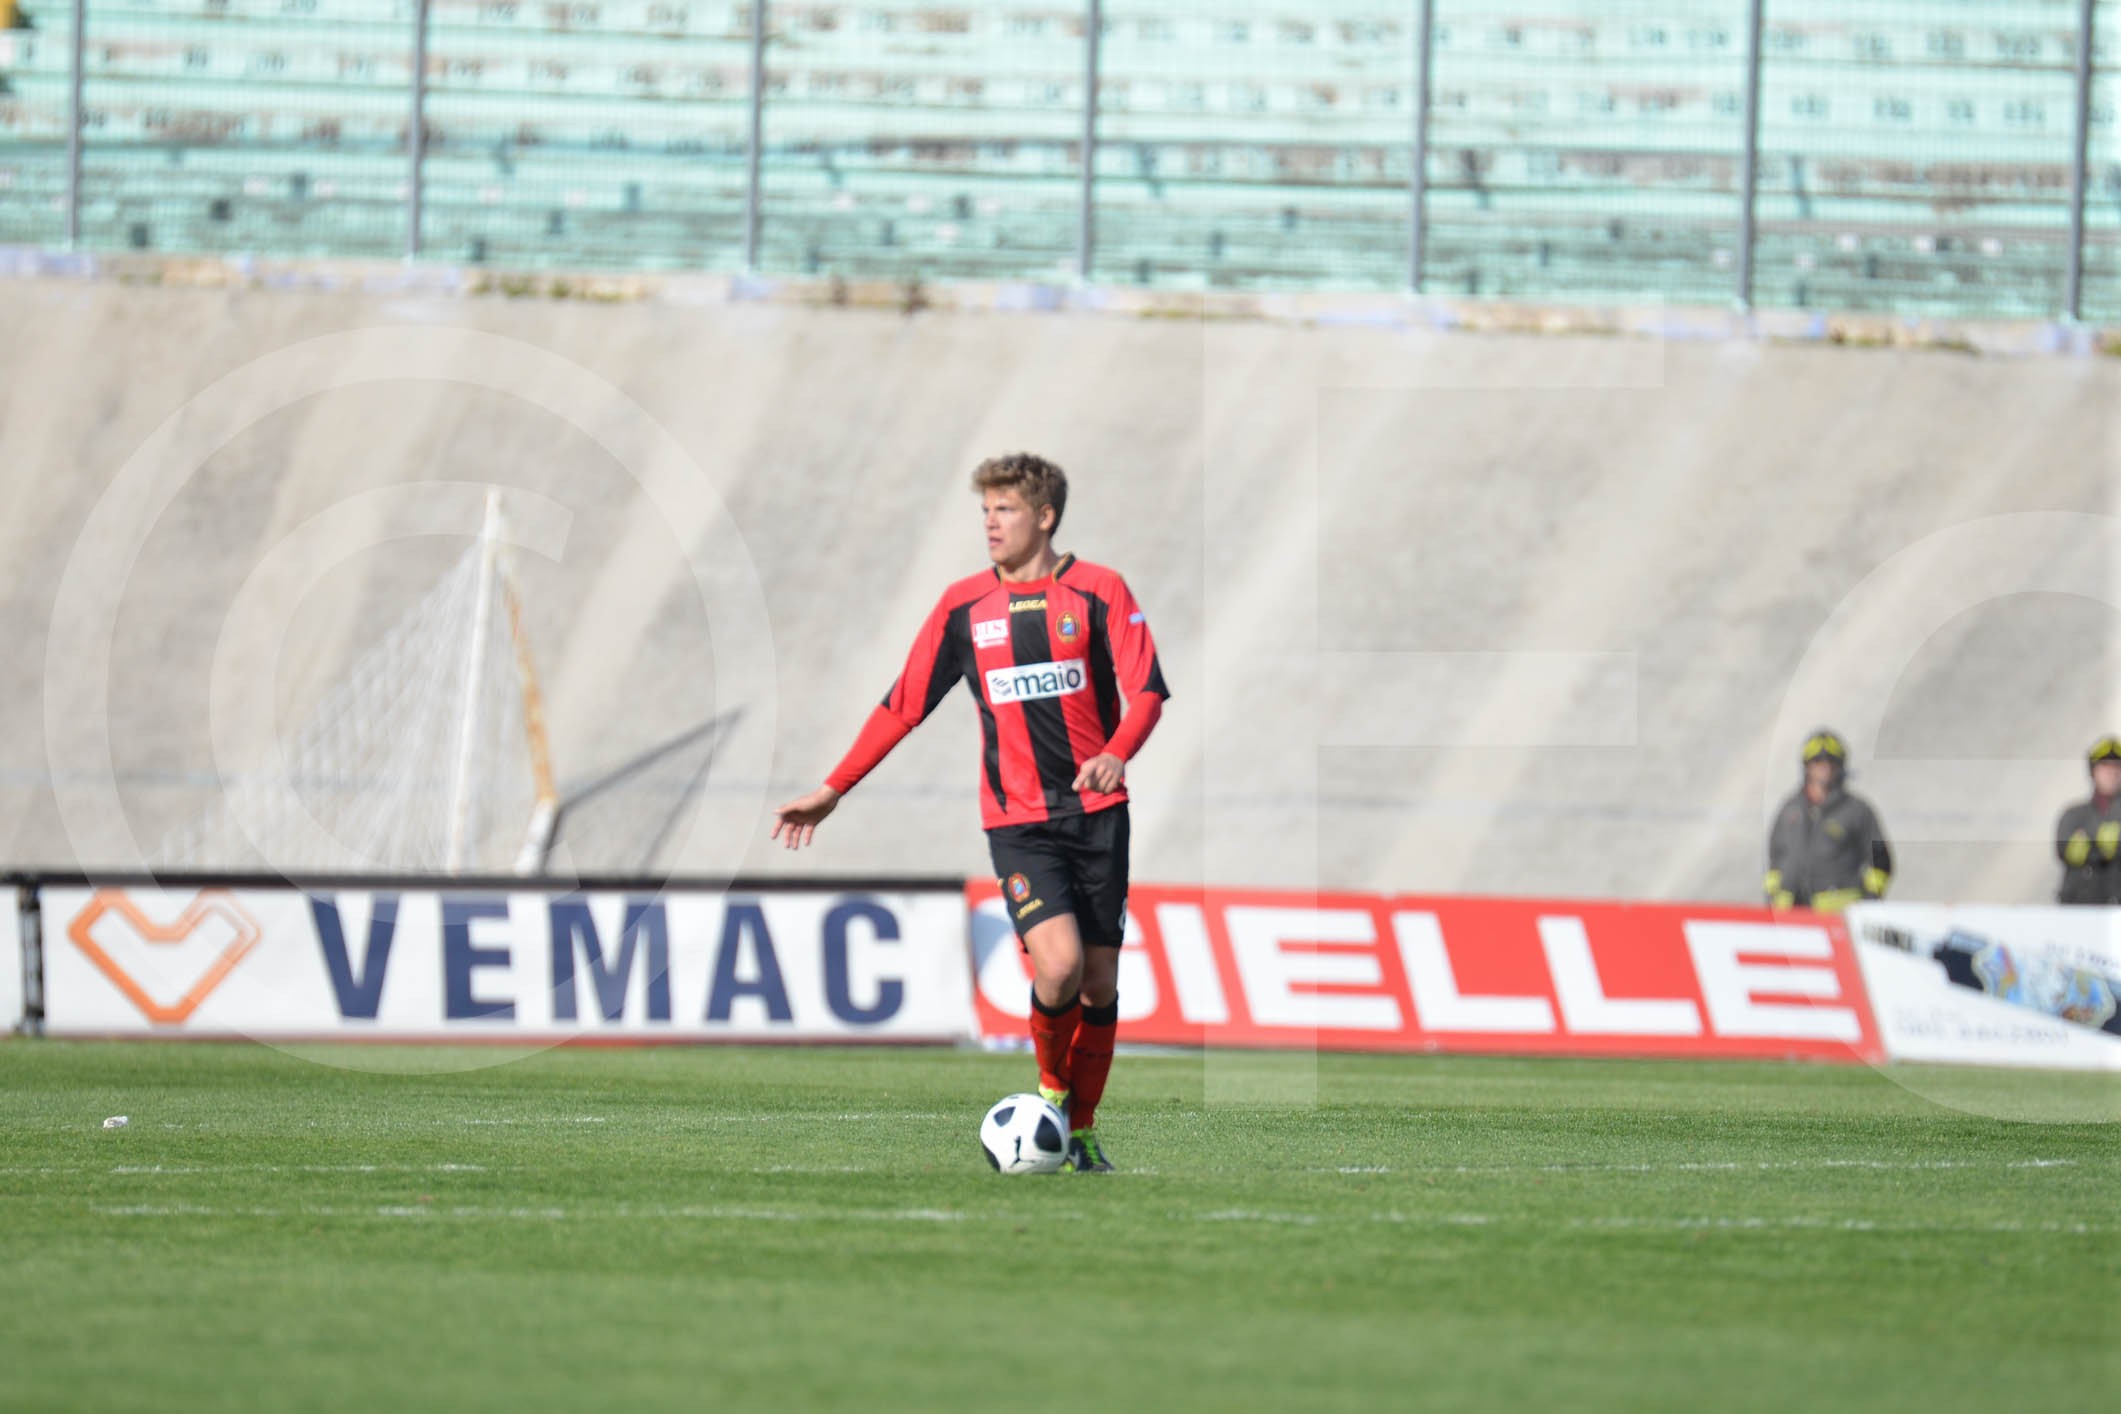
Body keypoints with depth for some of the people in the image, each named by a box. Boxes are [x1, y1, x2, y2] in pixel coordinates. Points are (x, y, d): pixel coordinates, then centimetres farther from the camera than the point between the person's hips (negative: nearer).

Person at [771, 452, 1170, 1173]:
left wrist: (1116, 754, -27)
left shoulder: (1098, 591, 1)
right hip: (1017, 821, 0)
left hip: (1097, 811, 0)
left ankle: (1081, 1131, 18)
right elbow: (903, 704, 10)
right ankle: (1050, 1087, 6)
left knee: (1099, 981, 2)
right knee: (1058, 963, -20)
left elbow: (1146, 690, -6)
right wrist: (832, 790, 8)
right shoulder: (964, 605, 6)